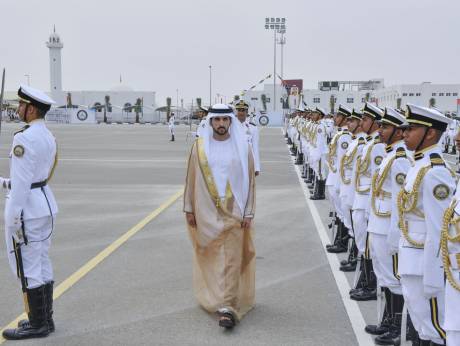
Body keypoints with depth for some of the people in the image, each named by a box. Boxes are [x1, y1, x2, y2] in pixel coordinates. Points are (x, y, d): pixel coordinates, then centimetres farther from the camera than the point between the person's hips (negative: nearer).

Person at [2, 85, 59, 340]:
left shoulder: (24, 138, -18)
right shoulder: (48, 137, 10)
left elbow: (22, 182, -20)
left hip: (27, 207, -9)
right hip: (46, 203, 9)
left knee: (27, 267, 0)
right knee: (42, 263, 15)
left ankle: (37, 324, 7)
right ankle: (45, 319, 23)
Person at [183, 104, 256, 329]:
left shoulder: (242, 147, -3)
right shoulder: (200, 147, 0)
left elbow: (250, 181, -1)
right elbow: (191, 179, 4)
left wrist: (248, 212, -6)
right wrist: (189, 208, 3)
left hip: (233, 212, -1)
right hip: (207, 212, 2)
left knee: (231, 260, -3)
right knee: (210, 258, 13)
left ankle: (227, 307, -1)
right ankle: (213, 298, 31)